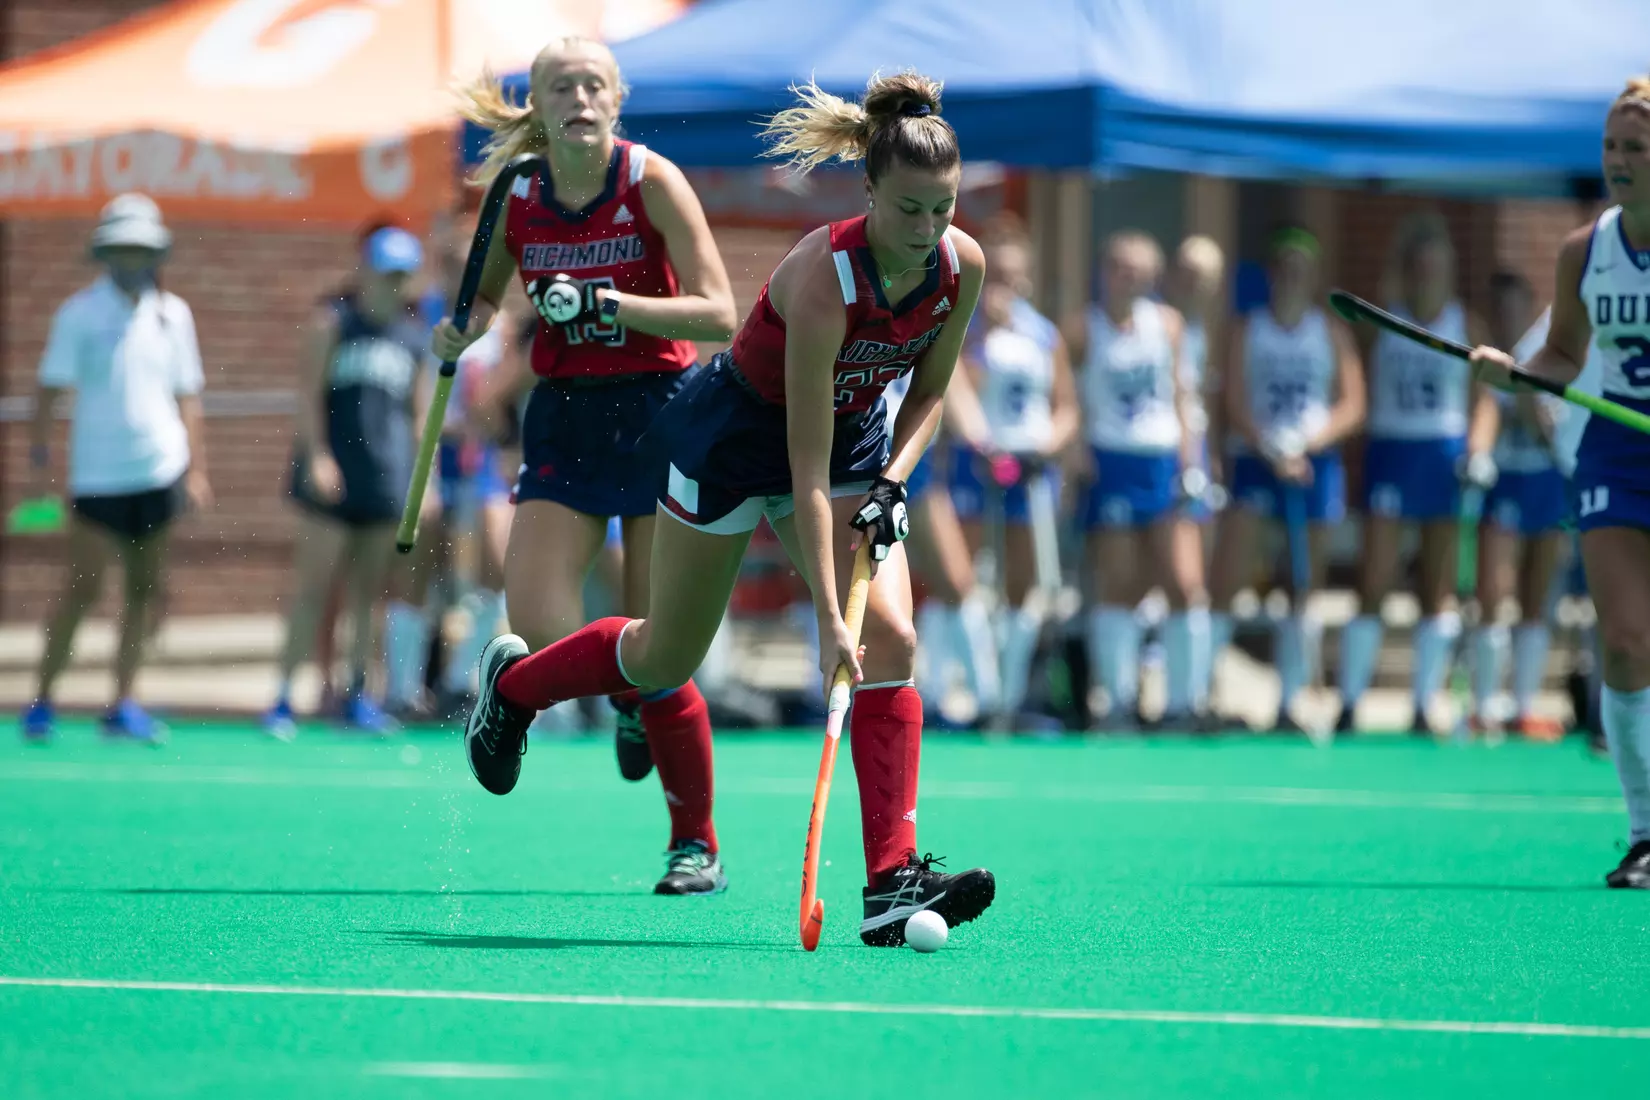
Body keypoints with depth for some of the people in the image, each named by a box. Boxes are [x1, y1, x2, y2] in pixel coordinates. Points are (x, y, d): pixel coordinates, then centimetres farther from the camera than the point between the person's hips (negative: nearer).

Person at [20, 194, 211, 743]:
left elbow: (187, 397, 12)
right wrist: (39, 463, -10)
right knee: (83, 588, -6)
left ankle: (123, 703, 8)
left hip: (160, 470, 3)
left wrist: (196, 469, 7)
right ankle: (42, 700, 3)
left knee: (146, 589, 2)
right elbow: (50, 390, -2)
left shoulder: (173, 314, 7)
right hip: (97, 474, -3)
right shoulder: (79, 312, -2)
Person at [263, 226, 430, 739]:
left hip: (387, 480, 4)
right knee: (313, 586, -7)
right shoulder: (334, 322, 0)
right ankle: (284, 695, -5)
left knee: (369, 591, 6)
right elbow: (310, 394, -4)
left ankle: (356, 694, 13)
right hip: (332, 479, -4)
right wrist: (317, 456, -14)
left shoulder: (415, 336, 12)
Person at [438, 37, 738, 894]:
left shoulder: (651, 182, -10)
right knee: (539, 629, -13)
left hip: (657, 413, -3)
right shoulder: (518, 199, 0)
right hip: (563, 419, 3)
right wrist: (462, 332, -4)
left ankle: (697, 846, 9)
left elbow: (720, 315, -15)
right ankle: (628, 695, 23)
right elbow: (484, 295, 19)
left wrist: (607, 303, -25)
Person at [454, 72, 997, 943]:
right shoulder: (823, 278, -36)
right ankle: (514, 680, 42)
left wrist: (892, 481, -15)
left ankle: (892, 880, -19)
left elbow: (927, 391, 3)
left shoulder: (960, 266, -18)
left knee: (891, 639, -15)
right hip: (736, 436, -5)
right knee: (666, 659, 10)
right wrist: (827, 617, -38)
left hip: (856, 438, 5)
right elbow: (805, 470, -35)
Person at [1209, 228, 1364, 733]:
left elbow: (1352, 406, 2)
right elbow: (1235, 404, -4)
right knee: (1225, 582, -11)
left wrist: (1306, 444, -13)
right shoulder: (1246, 330, 4)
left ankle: (1287, 706, 8)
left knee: (1303, 592, 3)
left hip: (1314, 464, 2)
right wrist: (1274, 454, -17)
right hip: (1255, 461, -2)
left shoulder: (1332, 332, 8)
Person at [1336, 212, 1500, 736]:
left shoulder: (1466, 326, 5)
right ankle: (1348, 705, -4)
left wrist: (1479, 450, -13)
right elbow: (1361, 395, 5)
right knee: (1373, 587, -8)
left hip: (1445, 456, 1)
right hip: (1390, 451, -1)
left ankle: (1422, 708, 9)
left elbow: (1484, 398, 1)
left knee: (1439, 592, 3)